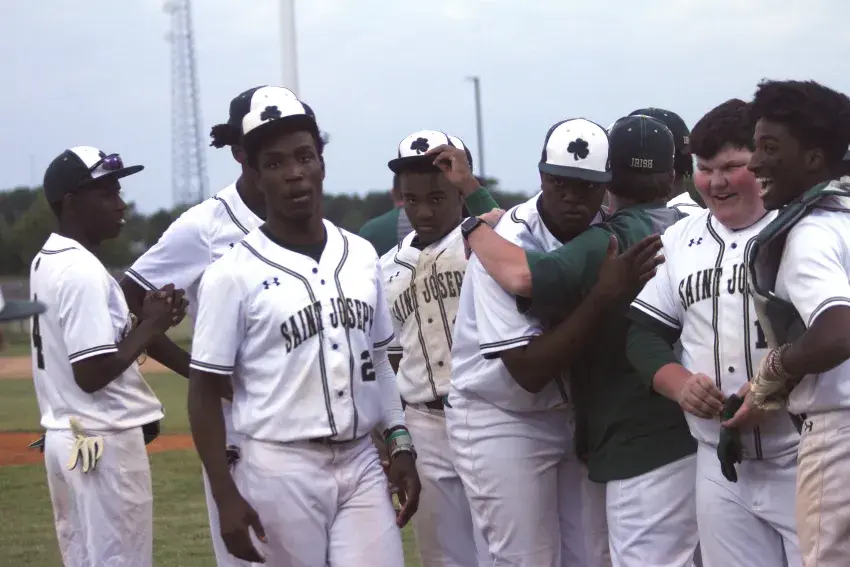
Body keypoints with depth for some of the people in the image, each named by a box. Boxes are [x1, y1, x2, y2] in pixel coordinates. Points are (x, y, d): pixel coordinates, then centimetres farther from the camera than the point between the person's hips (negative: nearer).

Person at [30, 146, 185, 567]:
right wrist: (150, 327, -11)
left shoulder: (47, 263, 12)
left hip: (67, 438, 10)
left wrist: (142, 318, 5)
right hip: (104, 443, -10)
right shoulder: (83, 271, -18)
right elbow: (92, 373, -22)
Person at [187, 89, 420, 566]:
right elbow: (205, 392, -6)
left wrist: (401, 447, 10)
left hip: (363, 464, 4)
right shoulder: (233, 276, -7)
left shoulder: (362, 257, 8)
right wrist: (227, 498, -11)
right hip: (281, 473, -4)